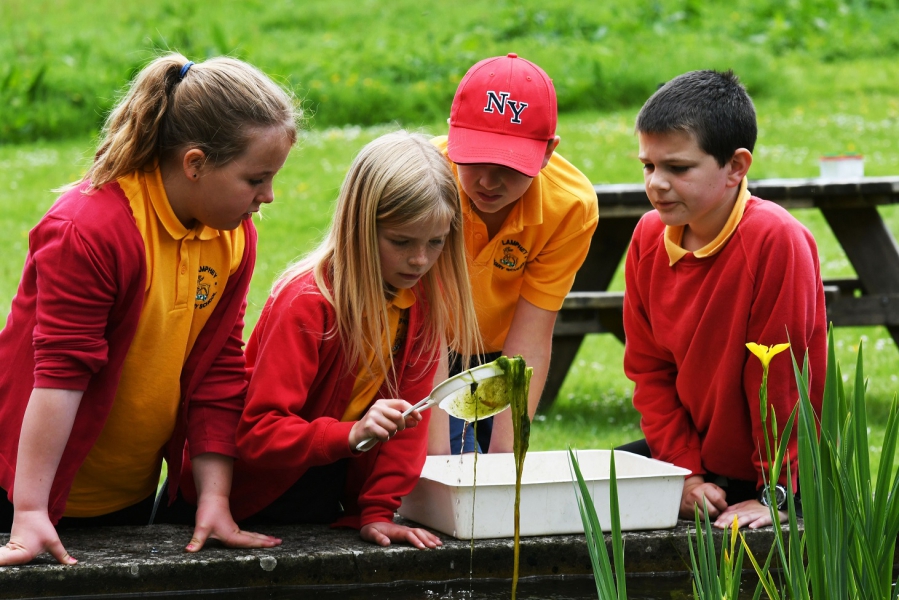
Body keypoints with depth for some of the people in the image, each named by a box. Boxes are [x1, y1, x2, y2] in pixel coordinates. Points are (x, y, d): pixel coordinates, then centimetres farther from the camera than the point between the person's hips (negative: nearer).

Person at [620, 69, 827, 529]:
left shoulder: (775, 239, -23)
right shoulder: (649, 236, -2)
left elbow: (780, 376, -21)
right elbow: (650, 369, 4)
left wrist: (776, 494, -18)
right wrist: (685, 470, -6)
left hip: (781, 472, -6)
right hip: (694, 452, 6)